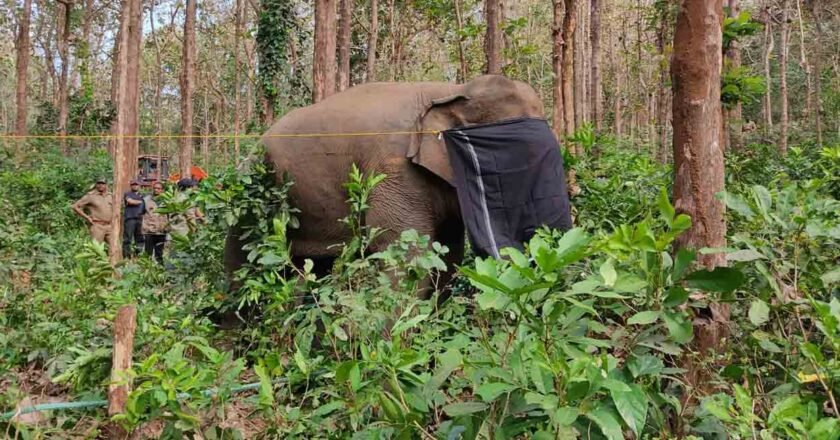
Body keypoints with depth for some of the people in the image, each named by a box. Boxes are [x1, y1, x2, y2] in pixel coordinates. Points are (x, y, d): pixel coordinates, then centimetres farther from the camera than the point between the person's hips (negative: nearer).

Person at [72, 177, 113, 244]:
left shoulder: (110, 196, 14)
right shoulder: (90, 196, -1)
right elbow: (75, 206, -2)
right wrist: (87, 217, -6)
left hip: (109, 226, 5)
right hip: (97, 226, -5)